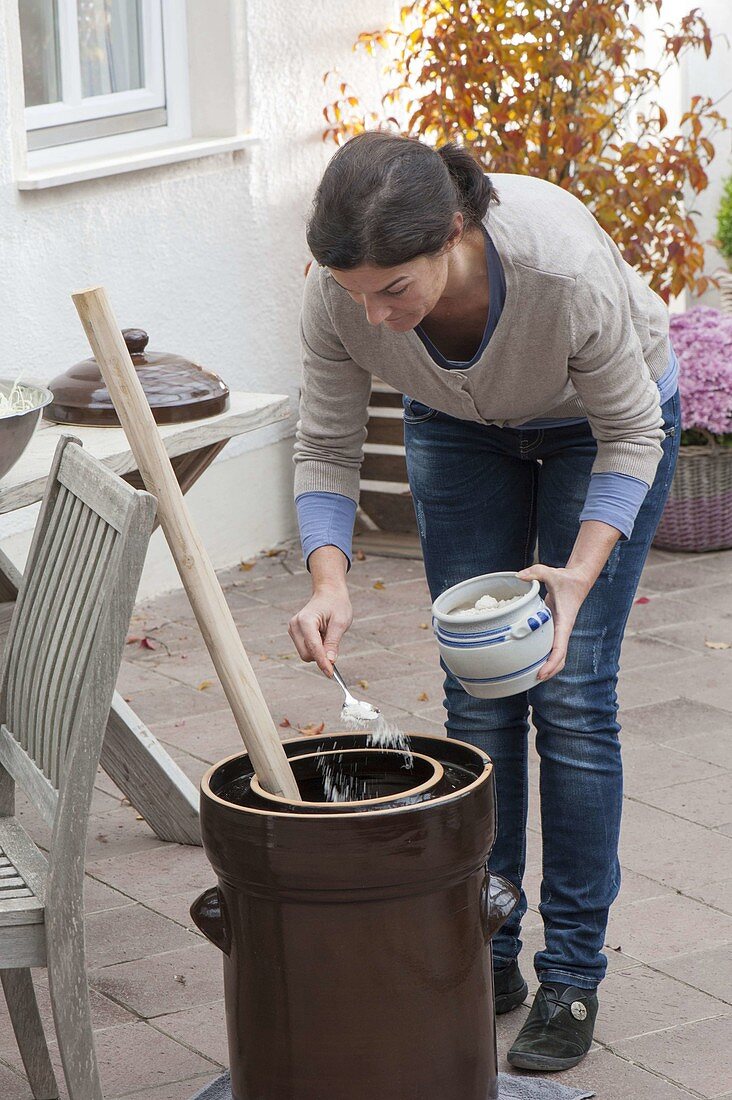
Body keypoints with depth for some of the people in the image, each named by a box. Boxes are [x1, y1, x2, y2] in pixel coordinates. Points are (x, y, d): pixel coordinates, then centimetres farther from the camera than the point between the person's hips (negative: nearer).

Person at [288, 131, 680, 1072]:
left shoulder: (565, 263, -42)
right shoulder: (339, 293, -33)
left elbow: (631, 433, -25)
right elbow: (325, 447, -18)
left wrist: (581, 571, -37)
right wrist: (329, 578, -34)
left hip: (598, 419, -3)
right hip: (460, 426, 3)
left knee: (570, 691, -7)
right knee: (476, 693, 2)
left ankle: (572, 975, 3)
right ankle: (486, 956, 15)